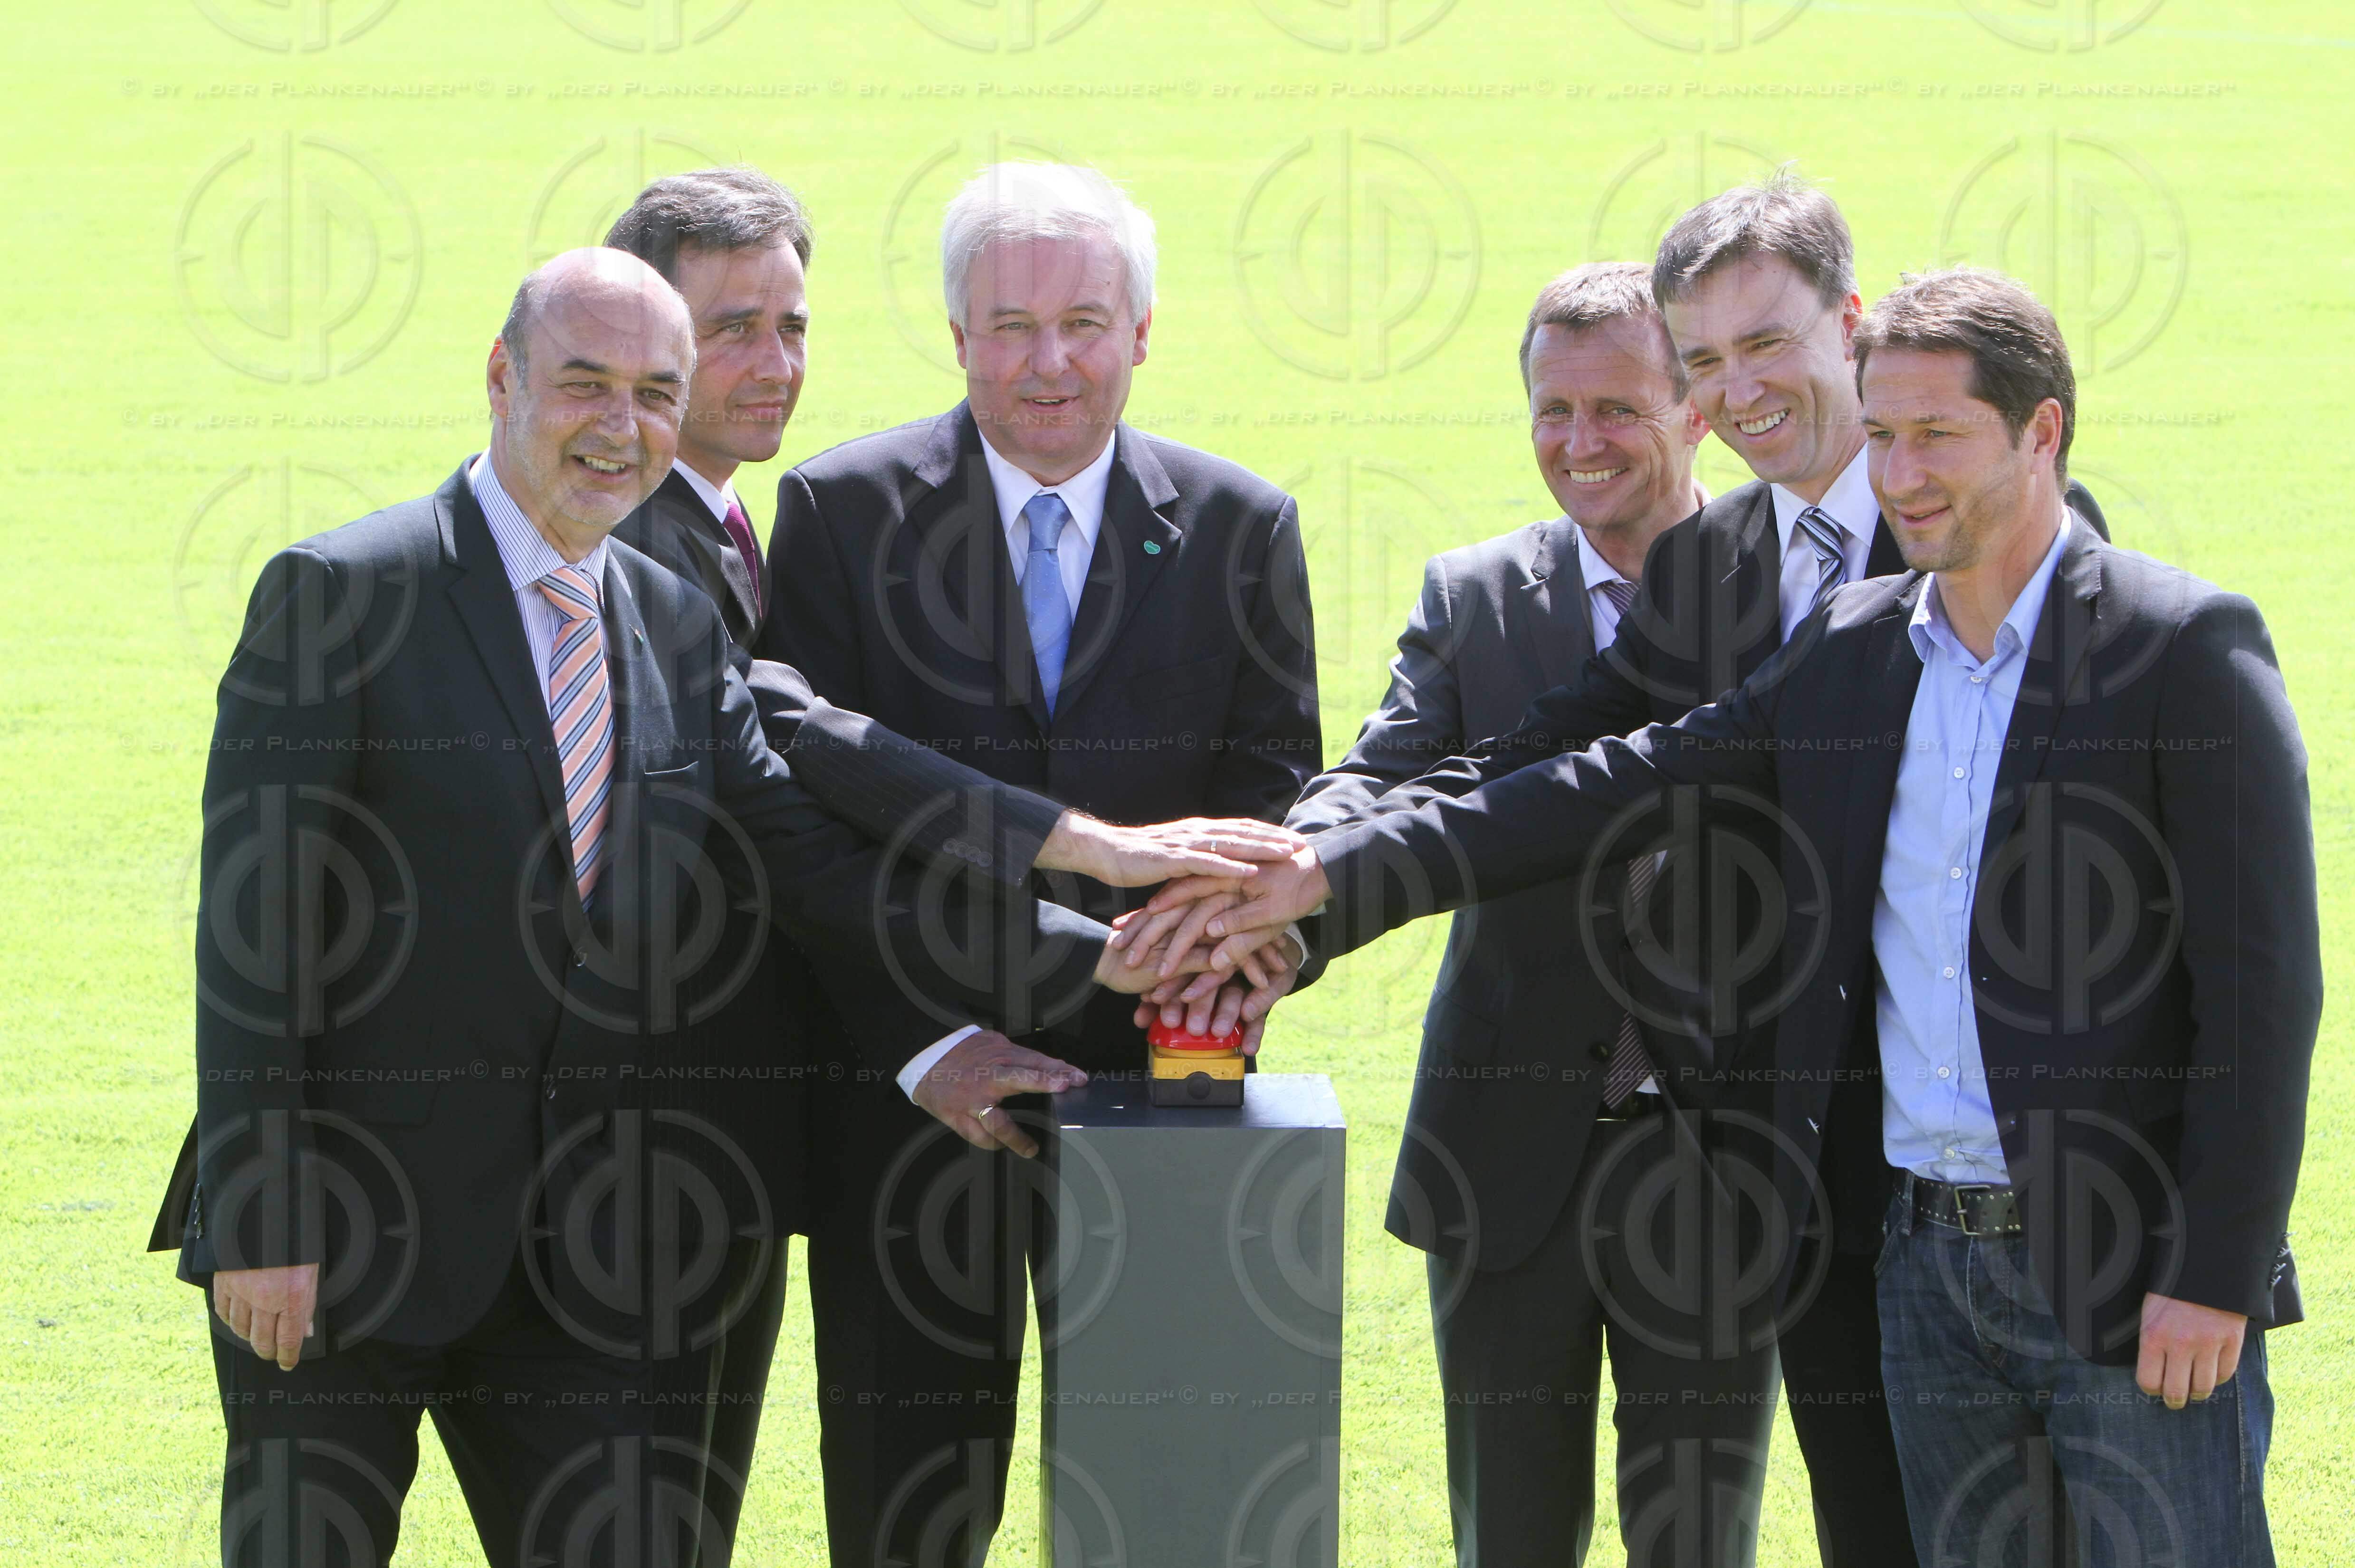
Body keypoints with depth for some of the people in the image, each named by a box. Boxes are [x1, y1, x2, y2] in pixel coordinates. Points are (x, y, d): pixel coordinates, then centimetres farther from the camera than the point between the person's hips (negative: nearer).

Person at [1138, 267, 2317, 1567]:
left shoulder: (2187, 648, -8)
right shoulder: (1852, 655, 11)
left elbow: (2260, 981, -10)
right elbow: (1614, 793, 9)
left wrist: (2213, 1276, -15)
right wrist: (1329, 877, 0)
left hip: (2134, 1267, -6)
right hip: (1929, 1258, 6)